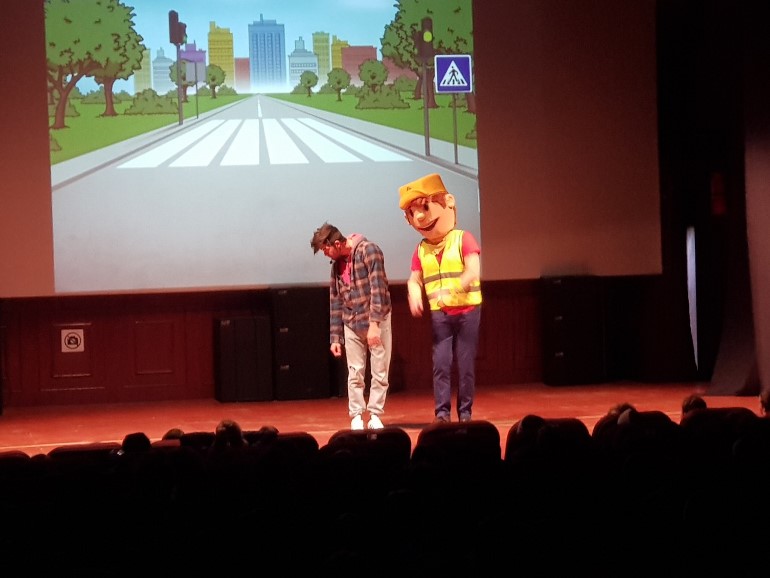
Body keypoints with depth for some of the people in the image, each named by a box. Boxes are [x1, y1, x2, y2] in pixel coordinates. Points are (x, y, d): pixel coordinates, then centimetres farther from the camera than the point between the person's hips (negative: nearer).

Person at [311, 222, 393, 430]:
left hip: (377, 321, -5)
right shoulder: (337, 263, 8)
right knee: (355, 373, 4)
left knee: (380, 372, -1)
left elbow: (377, 288, -18)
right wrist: (335, 337, 8)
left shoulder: (368, 250, -13)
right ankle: (356, 416, 10)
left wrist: (375, 323, -24)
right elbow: (335, 301, 11)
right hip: (351, 324, 5)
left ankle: (375, 415, 7)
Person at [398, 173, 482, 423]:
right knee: (441, 364, -3)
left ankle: (465, 413, 10)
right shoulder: (421, 249, 5)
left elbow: (473, 272, -18)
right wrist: (414, 295, -16)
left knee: (466, 365, 2)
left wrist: (453, 290, -33)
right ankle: (441, 413, 1)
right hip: (439, 315, 3)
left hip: (467, 311, -3)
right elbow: (414, 280, 8)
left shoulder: (463, 239, -7)